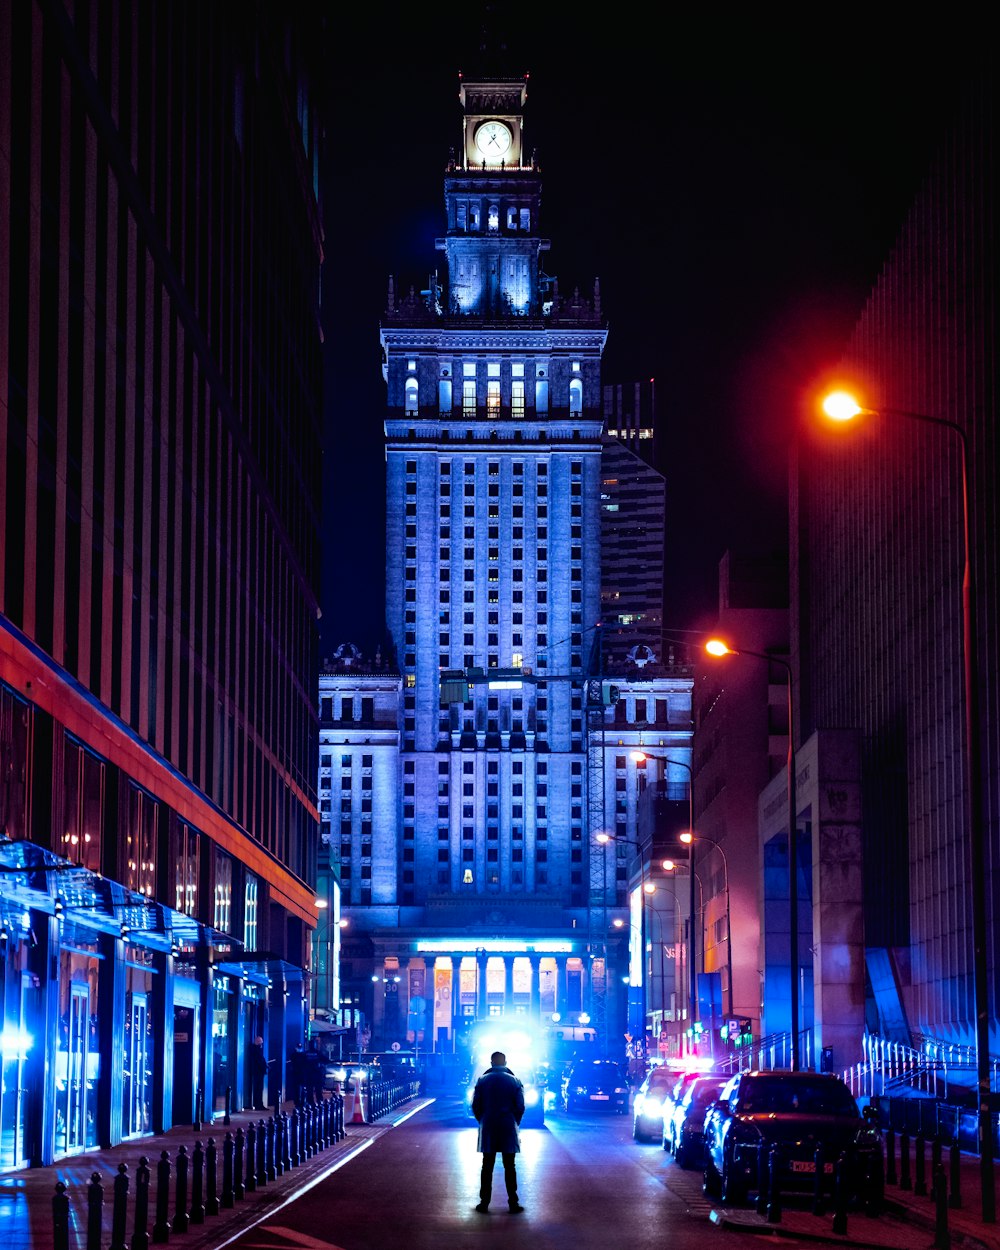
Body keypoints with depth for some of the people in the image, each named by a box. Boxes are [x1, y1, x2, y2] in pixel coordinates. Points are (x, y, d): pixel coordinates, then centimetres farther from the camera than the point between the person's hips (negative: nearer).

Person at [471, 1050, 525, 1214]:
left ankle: (484, 1202, 4)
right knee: (509, 1167, 3)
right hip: (508, 1129, 0)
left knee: (487, 1167, 6)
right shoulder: (514, 1081, -1)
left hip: (488, 1129, 0)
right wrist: (514, 1123, 11)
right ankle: (513, 1203, 1)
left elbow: (476, 1105, -1)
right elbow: (520, 1106, -3)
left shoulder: (482, 1080, 0)